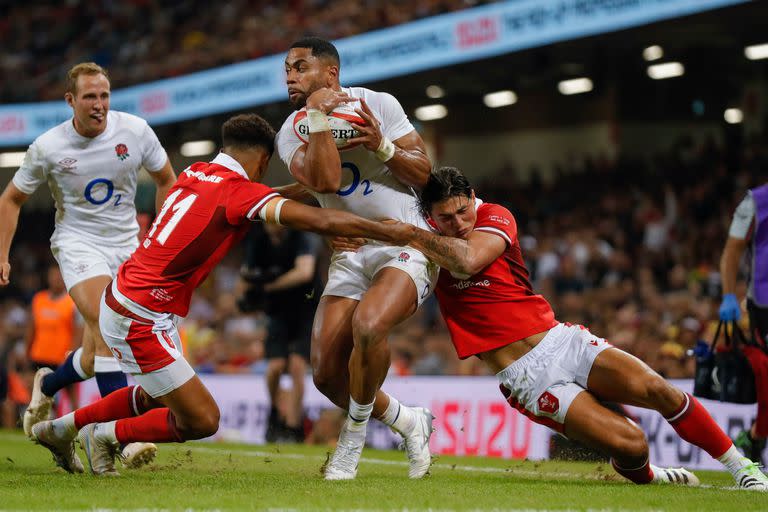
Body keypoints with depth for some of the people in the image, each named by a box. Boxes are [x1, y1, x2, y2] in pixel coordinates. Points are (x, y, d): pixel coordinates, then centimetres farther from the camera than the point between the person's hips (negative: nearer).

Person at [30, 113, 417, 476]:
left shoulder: (195, 174, 7)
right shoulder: (240, 191, -17)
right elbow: (323, 222, -24)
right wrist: (392, 232, -18)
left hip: (121, 296, 9)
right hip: (141, 320, -9)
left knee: (156, 396, 30)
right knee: (201, 420, -3)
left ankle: (61, 428, 41)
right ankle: (104, 436, 13)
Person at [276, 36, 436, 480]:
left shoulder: (378, 105, -2)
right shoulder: (293, 133, 2)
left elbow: (423, 173, -1)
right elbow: (326, 181, -17)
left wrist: (382, 146, -17)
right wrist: (318, 116, -19)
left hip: (405, 245, -5)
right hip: (350, 255, 5)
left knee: (367, 325, -33)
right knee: (327, 374, -4)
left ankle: (353, 440, -13)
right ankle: (409, 422, 21)